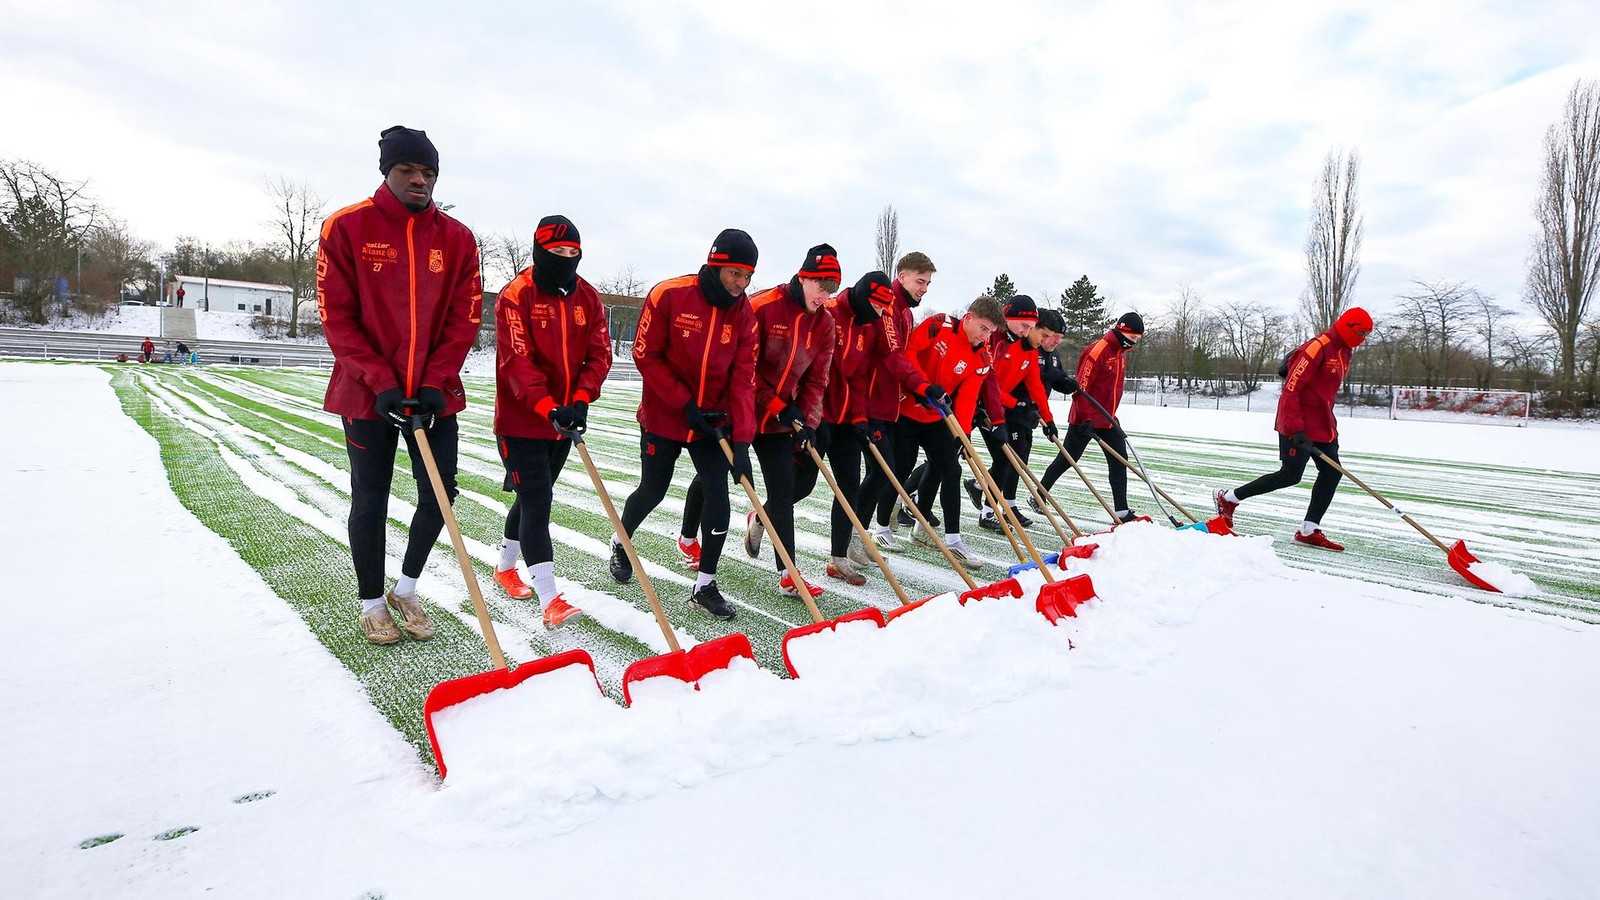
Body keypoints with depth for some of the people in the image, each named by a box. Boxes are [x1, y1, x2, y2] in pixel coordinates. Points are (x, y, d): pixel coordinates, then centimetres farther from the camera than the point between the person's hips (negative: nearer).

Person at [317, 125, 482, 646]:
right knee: (370, 502, 7)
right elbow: (337, 316, -6)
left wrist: (435, 383, -10)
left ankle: (406, 590, 27)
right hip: (368, 393, -2)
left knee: (441, 494, 3)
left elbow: (463, 319, 0)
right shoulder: (347, 228, -4)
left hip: (435, 393, 2)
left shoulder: (457, 238, 3)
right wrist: (381, 383, -15)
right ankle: (372, 602, 26)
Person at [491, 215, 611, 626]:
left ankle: (505, 567, 40)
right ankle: (550, 599, -8)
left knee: (536, 497, 19)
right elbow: (517, 361, -19)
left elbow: (599, 354, 0)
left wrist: (580, 399, -16)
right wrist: (548, 407, -30)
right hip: (521, 421, -6)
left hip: (564, 421, 6)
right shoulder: (517, 295, -12)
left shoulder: (588, 297, 5)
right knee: (537, 502, -9)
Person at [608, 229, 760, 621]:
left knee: (718, 495, -6)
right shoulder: (669, 295, -15)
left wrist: (742, 441, -17)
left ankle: (705, 585, 8)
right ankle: (621, 542, 42)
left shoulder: (744, 314, -5)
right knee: (653, 491, 10)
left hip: (712, 423, 3)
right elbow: (646, 356, -12)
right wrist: (685, 404, -17)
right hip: (663, 417, -3)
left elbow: (743, 380, -8)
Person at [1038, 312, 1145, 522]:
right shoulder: (1097, 351, -18)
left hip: (1106, 419, 8)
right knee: (1066, 460, 3)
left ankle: (1122, 510, 5)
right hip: (1085, 420, -8)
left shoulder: (1121, 353, 11)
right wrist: (1086, 419, -23)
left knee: (1119, 462, 1)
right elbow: (1081, 388, -21)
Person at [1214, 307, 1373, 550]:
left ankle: (1309, 531, 7)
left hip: (1322, 425, 10)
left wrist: (1331, 425, 22)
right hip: (1299, 425, -10)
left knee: (1331, 472, 3)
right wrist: (1296, 428, -26)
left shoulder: (1343, 352, 13)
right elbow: (1291, 389, -22)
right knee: (1290, 475, -7)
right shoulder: (1317, 348, -18)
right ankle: (1229, 498, 6)